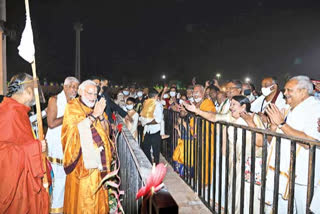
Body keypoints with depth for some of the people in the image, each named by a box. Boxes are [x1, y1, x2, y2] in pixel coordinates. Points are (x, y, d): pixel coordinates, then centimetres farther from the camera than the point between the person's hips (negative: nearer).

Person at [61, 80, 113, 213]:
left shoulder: (96, 106, 12)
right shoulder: (72, 107, -2)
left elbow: (105, 129, 5)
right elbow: (74, 129, -15)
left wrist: (101, 115, -14)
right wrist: (93, 115, -21)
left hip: (98, 156, 4)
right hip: (81, 158, -4)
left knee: (97, 191, 9)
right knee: (81, 193, 0)